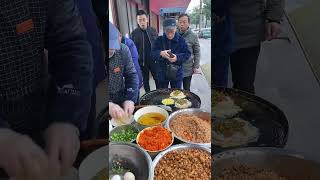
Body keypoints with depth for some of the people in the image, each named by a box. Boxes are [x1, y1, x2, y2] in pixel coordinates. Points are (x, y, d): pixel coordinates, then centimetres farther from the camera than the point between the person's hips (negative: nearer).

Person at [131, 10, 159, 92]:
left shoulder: (153, 31, 0)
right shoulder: (134, 33, -5)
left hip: (153, 60, 1)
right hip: (142, 62, -1)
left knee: (157, 79, 10)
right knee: (145, 80, 13)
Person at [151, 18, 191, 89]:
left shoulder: (181, 40, -5)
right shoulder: (159, 40, -2)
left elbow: (187, 54, -5)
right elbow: (153, 53, -7)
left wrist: (177, 58, -25)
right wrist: (160, 53, -30)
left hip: (177, 74, -1)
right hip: (162, 74, 1)